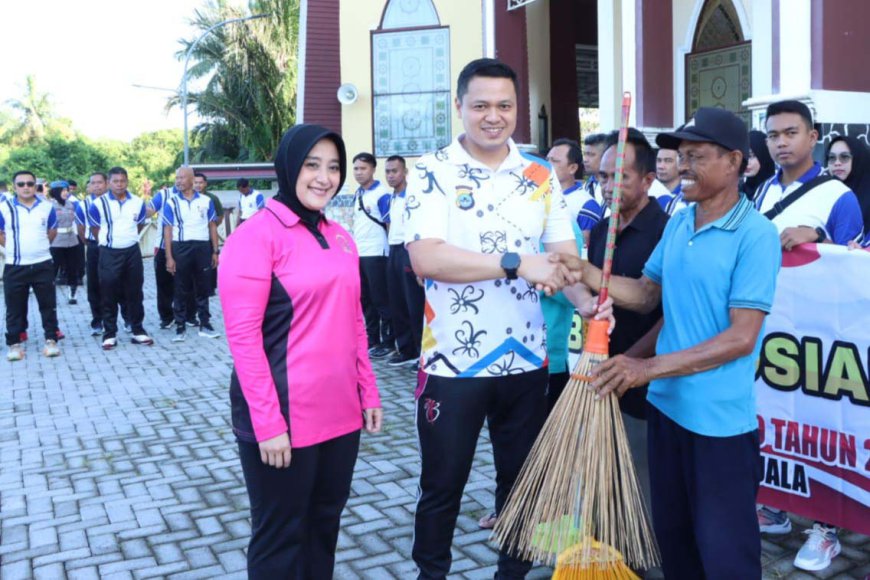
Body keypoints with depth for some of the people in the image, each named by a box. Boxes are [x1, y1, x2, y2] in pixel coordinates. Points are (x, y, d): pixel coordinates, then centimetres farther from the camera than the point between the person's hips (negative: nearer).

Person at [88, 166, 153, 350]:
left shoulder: (138, 202, 3)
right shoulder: (99, 204, -6)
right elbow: (95, 229, 6)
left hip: (132, 251, 3)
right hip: (109, 254, -2)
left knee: (134, 293, 8)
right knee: (109, 295, 2)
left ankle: (138, 330, 16)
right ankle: (110, 334, 10)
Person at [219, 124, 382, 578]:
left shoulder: (339, 236, 10)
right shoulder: (257, 235, -12)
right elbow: (242, 335, -17)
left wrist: (368, 392, 11)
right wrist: (267, 422, -20)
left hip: (340, 412, 7)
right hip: (283, 419, -6)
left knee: (324, 525, 19)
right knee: (279, 536, 10)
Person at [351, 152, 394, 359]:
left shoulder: (382, 194, -10)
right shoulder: (357, 194, 14)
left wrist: (388, 251, -12)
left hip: (376, 254, -8)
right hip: (357, 254, 8)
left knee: (381, 300, -1)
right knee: (365, 300, 12)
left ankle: (388, 342, 7)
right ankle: (372, 340, 21)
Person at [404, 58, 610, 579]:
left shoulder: (542, 175, 5)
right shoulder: (432, 173, -7)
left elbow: (564, 252, -1)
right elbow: (426, 258, -21)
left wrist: (584, 299, -22)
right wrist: (517, 263, -26)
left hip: (527, 360, 3)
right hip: (453, 361, -3)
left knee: (522, 481, 18)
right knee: (442, 486, 12)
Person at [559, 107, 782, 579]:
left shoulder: (756, 235, -16)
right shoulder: (677, 223, 6)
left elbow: (742, 337, -20)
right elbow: (647, 294, 10)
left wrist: (650, 368, -26)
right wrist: (587, 273, -7)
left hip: (720, 418, -6)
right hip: (666, 405, 7)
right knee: (671, 533, 21)